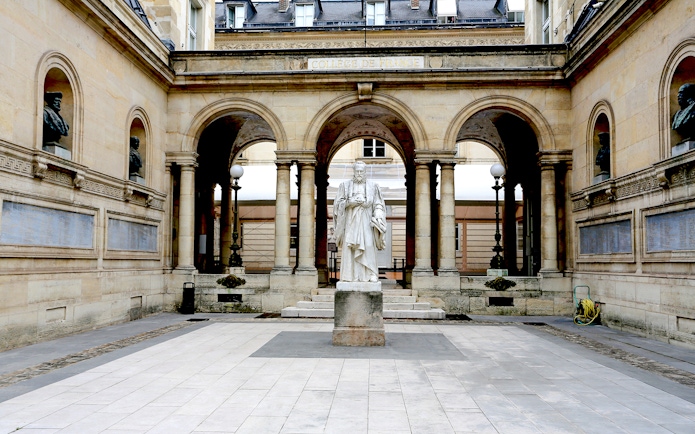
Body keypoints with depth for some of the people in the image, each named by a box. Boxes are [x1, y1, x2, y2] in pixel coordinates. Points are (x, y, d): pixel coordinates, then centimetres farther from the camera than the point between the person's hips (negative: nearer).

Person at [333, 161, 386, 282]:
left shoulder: (372, 186, 7)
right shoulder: (346, 185, 7)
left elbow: (378, 204, 5)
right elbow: (338, 203, 5)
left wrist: (377, 216, -12)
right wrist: (350, 202, -11)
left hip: (366, 222, 0)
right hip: (350, 221, 1)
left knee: (368, 246, -10)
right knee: (349, 247, -5)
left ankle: (371, 274, -7)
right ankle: (350, 275, -2)